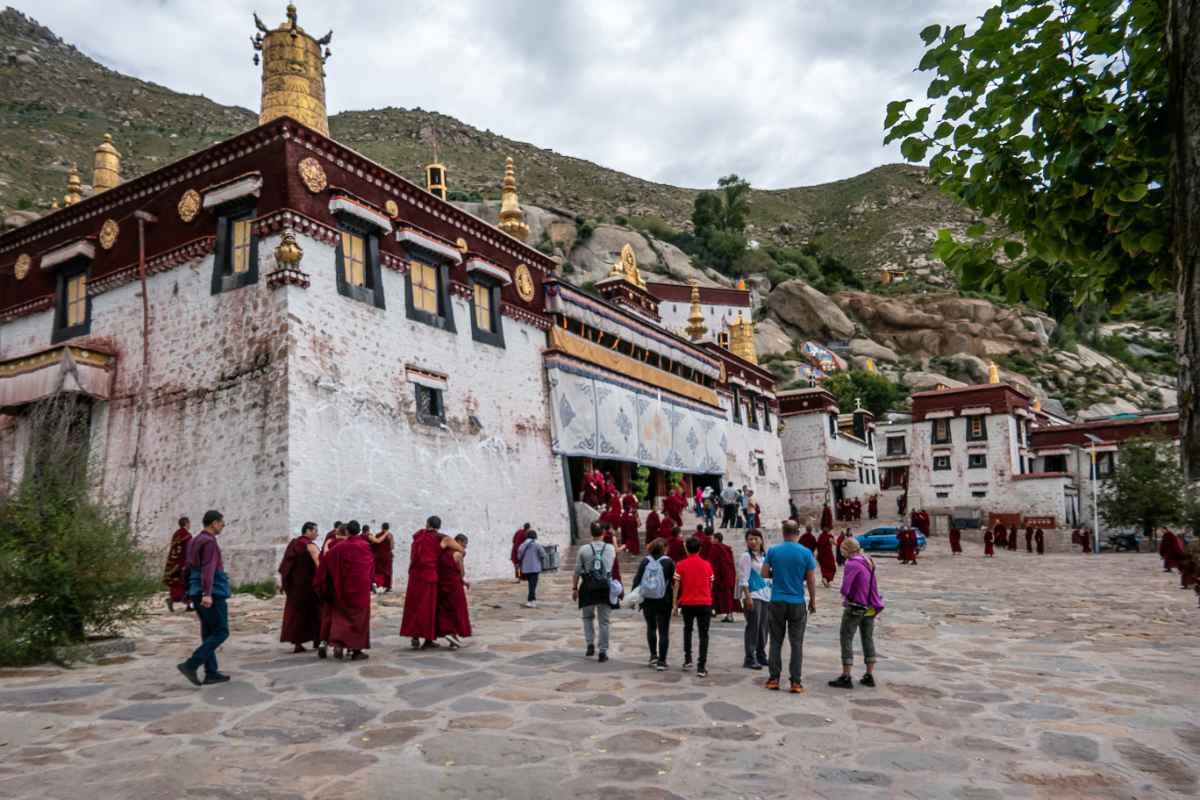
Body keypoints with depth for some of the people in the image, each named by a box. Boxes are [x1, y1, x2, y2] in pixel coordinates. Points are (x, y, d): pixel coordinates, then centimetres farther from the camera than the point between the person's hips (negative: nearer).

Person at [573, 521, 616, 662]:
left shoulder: (584, 549, -6)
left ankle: (590, 644, 10)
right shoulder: (611, 549, -1)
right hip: (605, 587, 1)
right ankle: (603, 652, 8)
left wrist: (574, 588, 6)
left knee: (587, 617, 21)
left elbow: (577, 571, -2)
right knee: (603, 621, 7)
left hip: (588, 587, -1)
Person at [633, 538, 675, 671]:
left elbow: (637, 580, -2)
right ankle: (661, 661, 1)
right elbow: (674, 581, -7)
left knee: (651, 627, 21)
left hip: (647, 601, 3)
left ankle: (653, 655, 22)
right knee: (664, 631, 4)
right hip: (663, 602, -2)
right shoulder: (668, 562, -7)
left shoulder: (645, 561, -1)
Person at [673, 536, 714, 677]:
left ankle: (687, 660, 19)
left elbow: (677, 586, -4)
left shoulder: (681, 565, -4)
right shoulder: (707, 565, 0)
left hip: (687, 603, 0)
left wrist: (675, 604, 3)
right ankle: (701, 667, -4)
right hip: (705, 603, 0)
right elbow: (710, 585, 8)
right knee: (703, 635, 2)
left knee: (687, 630, 22)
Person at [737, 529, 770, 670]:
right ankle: (750, 659, -3)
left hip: (765, 595, 7)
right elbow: (743, 579, -11)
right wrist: (748, 597, -18)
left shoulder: (763, 557, 16)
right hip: (753, 596, -7)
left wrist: (770, 594, 17)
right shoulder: (746, 556, -6)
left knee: (763, 627, 10)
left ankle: (761, 656, 20)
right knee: (753, 627, -7)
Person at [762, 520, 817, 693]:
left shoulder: (773, 551, -3)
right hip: (797, 603, -1)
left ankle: (774, 679, 11)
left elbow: (764, 573, -1)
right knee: (796, 643, 5)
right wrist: (813, 601, 7)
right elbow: (811, 580, -4)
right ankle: (795, 682, 5)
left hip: (777, 602, 1)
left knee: (776, 642, 10)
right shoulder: (806, 553, -6)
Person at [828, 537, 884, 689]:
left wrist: (846, 595, -4)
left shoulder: (852, 564, -19)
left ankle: (846, 678, 1)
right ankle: (869, 676, 19)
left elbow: (844, 589, -23)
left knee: (846, 640, 0)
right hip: (869, 608, 8)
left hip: (854, 608, -8)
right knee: (868, 639, 14)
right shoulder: (868, 561, 6)